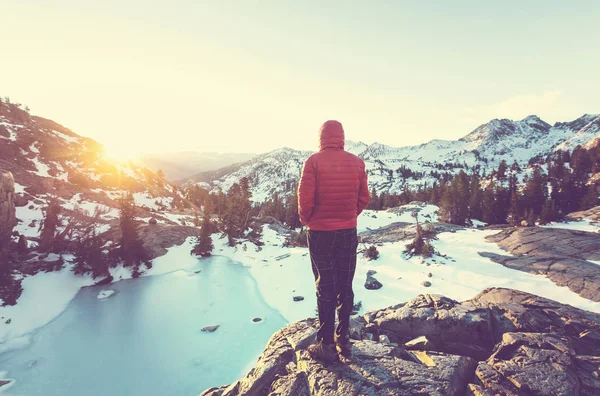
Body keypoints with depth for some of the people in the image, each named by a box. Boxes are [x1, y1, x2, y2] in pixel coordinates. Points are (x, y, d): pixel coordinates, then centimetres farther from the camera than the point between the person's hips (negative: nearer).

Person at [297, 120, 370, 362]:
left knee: (325, 288, 6)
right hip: (349, 232, 3)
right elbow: (364, 198, 3)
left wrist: (305, 220, 4)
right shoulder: (356, 162, 0)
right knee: (345, 286, 14)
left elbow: (305, 198, -14)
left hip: (320, 233, -3)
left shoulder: (314, 161, -11)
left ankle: (327, 345, 14)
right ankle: (343, 339, 24)